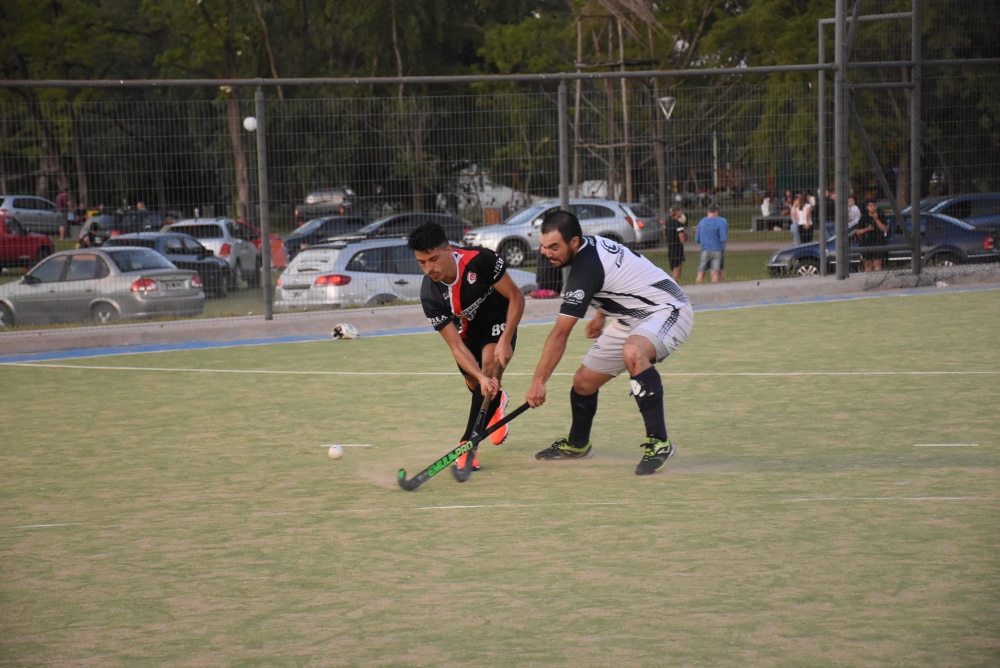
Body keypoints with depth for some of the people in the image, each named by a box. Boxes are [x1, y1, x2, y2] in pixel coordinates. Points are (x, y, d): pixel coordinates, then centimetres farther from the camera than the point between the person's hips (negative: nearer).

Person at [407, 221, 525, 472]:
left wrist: (505, 341, -31)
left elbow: (516, 296, -22)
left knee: (489, 367, -25)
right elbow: (456, 347, -27)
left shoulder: (481, 260, -35)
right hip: (467, 331, 3)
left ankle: (468, 445, -24)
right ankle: (497, 403, 50)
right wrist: (480, 378, -43)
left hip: (500, 322, -3)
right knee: (476, 384, 9)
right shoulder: (430, 296, -29)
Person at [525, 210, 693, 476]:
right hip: (629, 319, 10)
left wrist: (538, 382, -23)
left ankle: (658, 442, -37)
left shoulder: (586, 268, -29)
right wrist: (601, 316, 26)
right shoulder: (591, 245, -1)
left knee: (632, 352, -42)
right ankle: (577, 444, 37)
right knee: (584, 381, 10)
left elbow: (560, 334, -26)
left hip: (667, 311, -10)